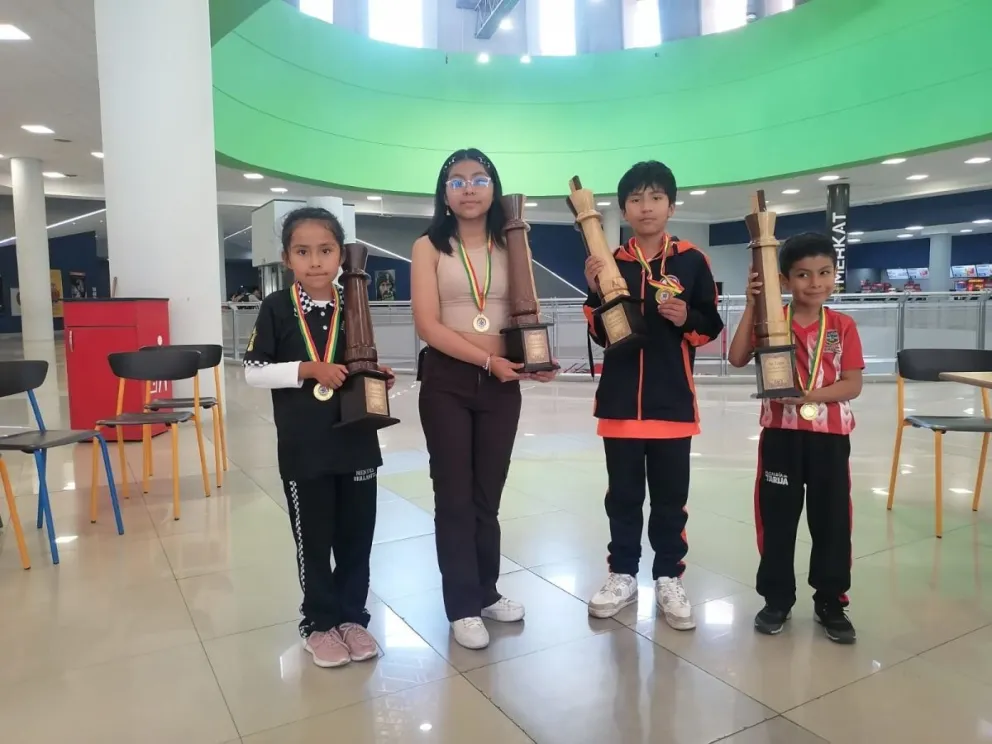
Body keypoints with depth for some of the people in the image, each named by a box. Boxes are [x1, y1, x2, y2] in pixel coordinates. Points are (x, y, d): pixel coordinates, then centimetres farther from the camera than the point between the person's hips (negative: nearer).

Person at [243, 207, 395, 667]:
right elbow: (253, 371, -8)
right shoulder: (277, 308, -6)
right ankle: (319, 622, 29)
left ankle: (352, 616, 31)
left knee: (356, 535, 12)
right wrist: (308, 369, -18)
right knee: (313, 539, 10)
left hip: (356, 440, 3)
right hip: (303, 447, -3)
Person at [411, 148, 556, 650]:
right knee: (454, 494, 4)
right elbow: (427, 324, -10)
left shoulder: (510, 247, 9)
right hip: (446, 382, -3)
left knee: (488, 494, 13)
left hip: (502, 384, 3)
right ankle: (463, 606, 17)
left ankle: (485, 591, 29)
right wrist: (487, 360, -18)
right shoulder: (429, 247, -1)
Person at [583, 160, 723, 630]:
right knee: (623, 493, 11)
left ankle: (668, 578, 23)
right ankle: (623, 575, 25)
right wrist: (596, 294, -10)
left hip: (673, 400, -1)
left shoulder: (691, 261, 1)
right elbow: (600, 334, 4)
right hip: (620, 399, 1)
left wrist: (687, 320, -16)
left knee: (670, 495, 9)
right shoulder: (610, 264, 5)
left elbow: (712, 327, 3)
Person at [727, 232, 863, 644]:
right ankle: (777, 599, 22)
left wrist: (811, 395, -21)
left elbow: (852, 384, -4)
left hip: (829, 436, 1)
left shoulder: (843, 326, 0)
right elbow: (737, 358, -14)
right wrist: (751, 305, -17)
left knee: (832, 520, 9)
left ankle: (831, 602, 25)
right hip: (781, 434, 0)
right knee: (777, 518, 8)